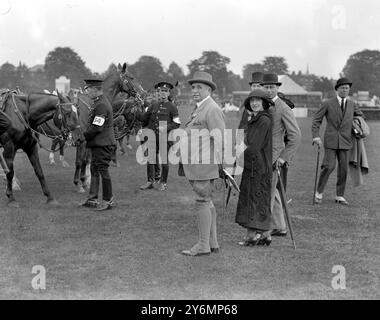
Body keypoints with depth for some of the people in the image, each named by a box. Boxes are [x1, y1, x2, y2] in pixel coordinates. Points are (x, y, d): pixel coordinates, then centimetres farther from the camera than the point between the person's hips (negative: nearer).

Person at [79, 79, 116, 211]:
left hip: (103, 144, -10)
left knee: (103, 170, -4)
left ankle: (108, 200, 4)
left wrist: (83, 136, -13)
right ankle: (93, 198, 20)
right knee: (94, 170, 13)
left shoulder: (101, 105, -19)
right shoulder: (99, 102, 15)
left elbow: (96, 128, -22)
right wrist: (85, 135, 9)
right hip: (97, 143, 10)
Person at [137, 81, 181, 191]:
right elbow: (144, 118, 16)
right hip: (153, 137, 4)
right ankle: (150, 181, 13)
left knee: (164, 160, 1)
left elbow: (177, 123, -5)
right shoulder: (153, 106, 14)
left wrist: (166, 127, -18)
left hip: (165, 137, -4)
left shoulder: (172, 107, 0)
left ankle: (163, 183, 12)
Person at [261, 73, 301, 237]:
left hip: (274, 158, -8)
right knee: (272, 193, 13)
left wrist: (284, 158, -15)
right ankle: (280, 228, 22)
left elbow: (295, 136, -13)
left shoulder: (284, 109, -11)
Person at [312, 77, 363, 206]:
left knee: (343, 169, 3)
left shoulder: (352, 105, 8)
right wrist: (316, 136, -12)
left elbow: (360, 117, 25)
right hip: (331, 141, -3)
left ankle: (340, 196, 14)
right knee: (329, 167, -13)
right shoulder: (327, 104, -2)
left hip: (345, 141, 3)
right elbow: (316, 120, -1)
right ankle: (319, 192, 5)